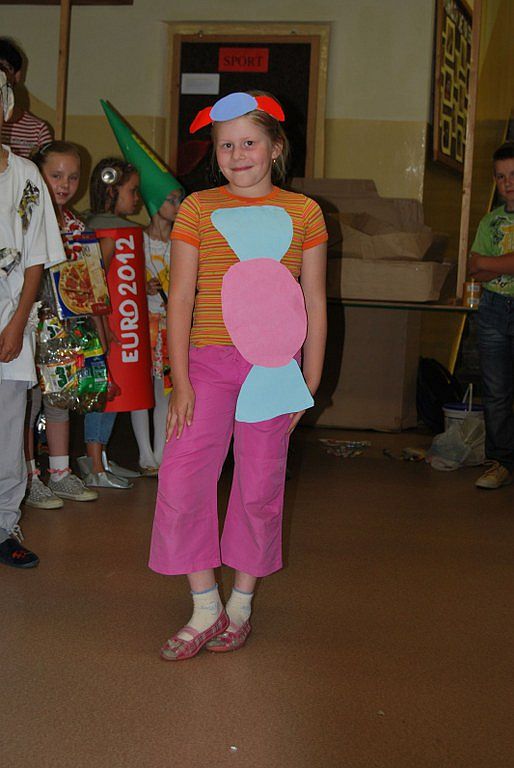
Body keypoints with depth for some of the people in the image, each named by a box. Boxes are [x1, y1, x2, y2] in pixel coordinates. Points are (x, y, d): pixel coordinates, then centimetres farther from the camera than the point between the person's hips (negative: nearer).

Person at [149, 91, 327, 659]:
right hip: (208, 359, 0)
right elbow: (180, 297, 2)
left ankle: (241, 605, 23)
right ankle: (205, 608, 10)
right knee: (182, 479, -5)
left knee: (260, 486, 6)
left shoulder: (303, 213, 6)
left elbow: (314, 303, 8)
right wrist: (179, 382, -4)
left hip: (274, 365, 0)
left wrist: (310, 384, 5)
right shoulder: (197, 209, 5)